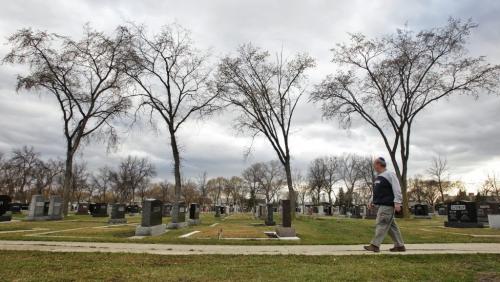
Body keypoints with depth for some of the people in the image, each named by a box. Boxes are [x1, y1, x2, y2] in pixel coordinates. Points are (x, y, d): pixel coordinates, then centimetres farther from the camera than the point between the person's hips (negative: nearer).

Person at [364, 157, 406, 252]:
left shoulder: (389, 174, -9)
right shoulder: (378, 177, 17)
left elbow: (396, 189, -15)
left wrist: (397, 202, -21)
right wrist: (373, 201, 20)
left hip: (387, 205, -9)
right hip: (382, 205, 9)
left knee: (381, 224, -9)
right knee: (392, 226, 12)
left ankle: (375, 245, -8)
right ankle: (399, 245, 19)